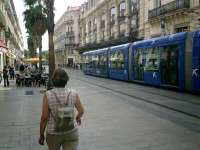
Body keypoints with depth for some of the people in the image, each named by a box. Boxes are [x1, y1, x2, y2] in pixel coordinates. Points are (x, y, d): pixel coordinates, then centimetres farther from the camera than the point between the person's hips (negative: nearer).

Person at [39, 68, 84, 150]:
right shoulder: (73, 93, -8)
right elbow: (81, 111, 3)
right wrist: (78, 117, 26)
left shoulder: (48, 95, -14)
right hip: (71, 132, 1)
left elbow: (44, 118, -12)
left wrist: (41, 135, 1)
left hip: (53, 133, 0)